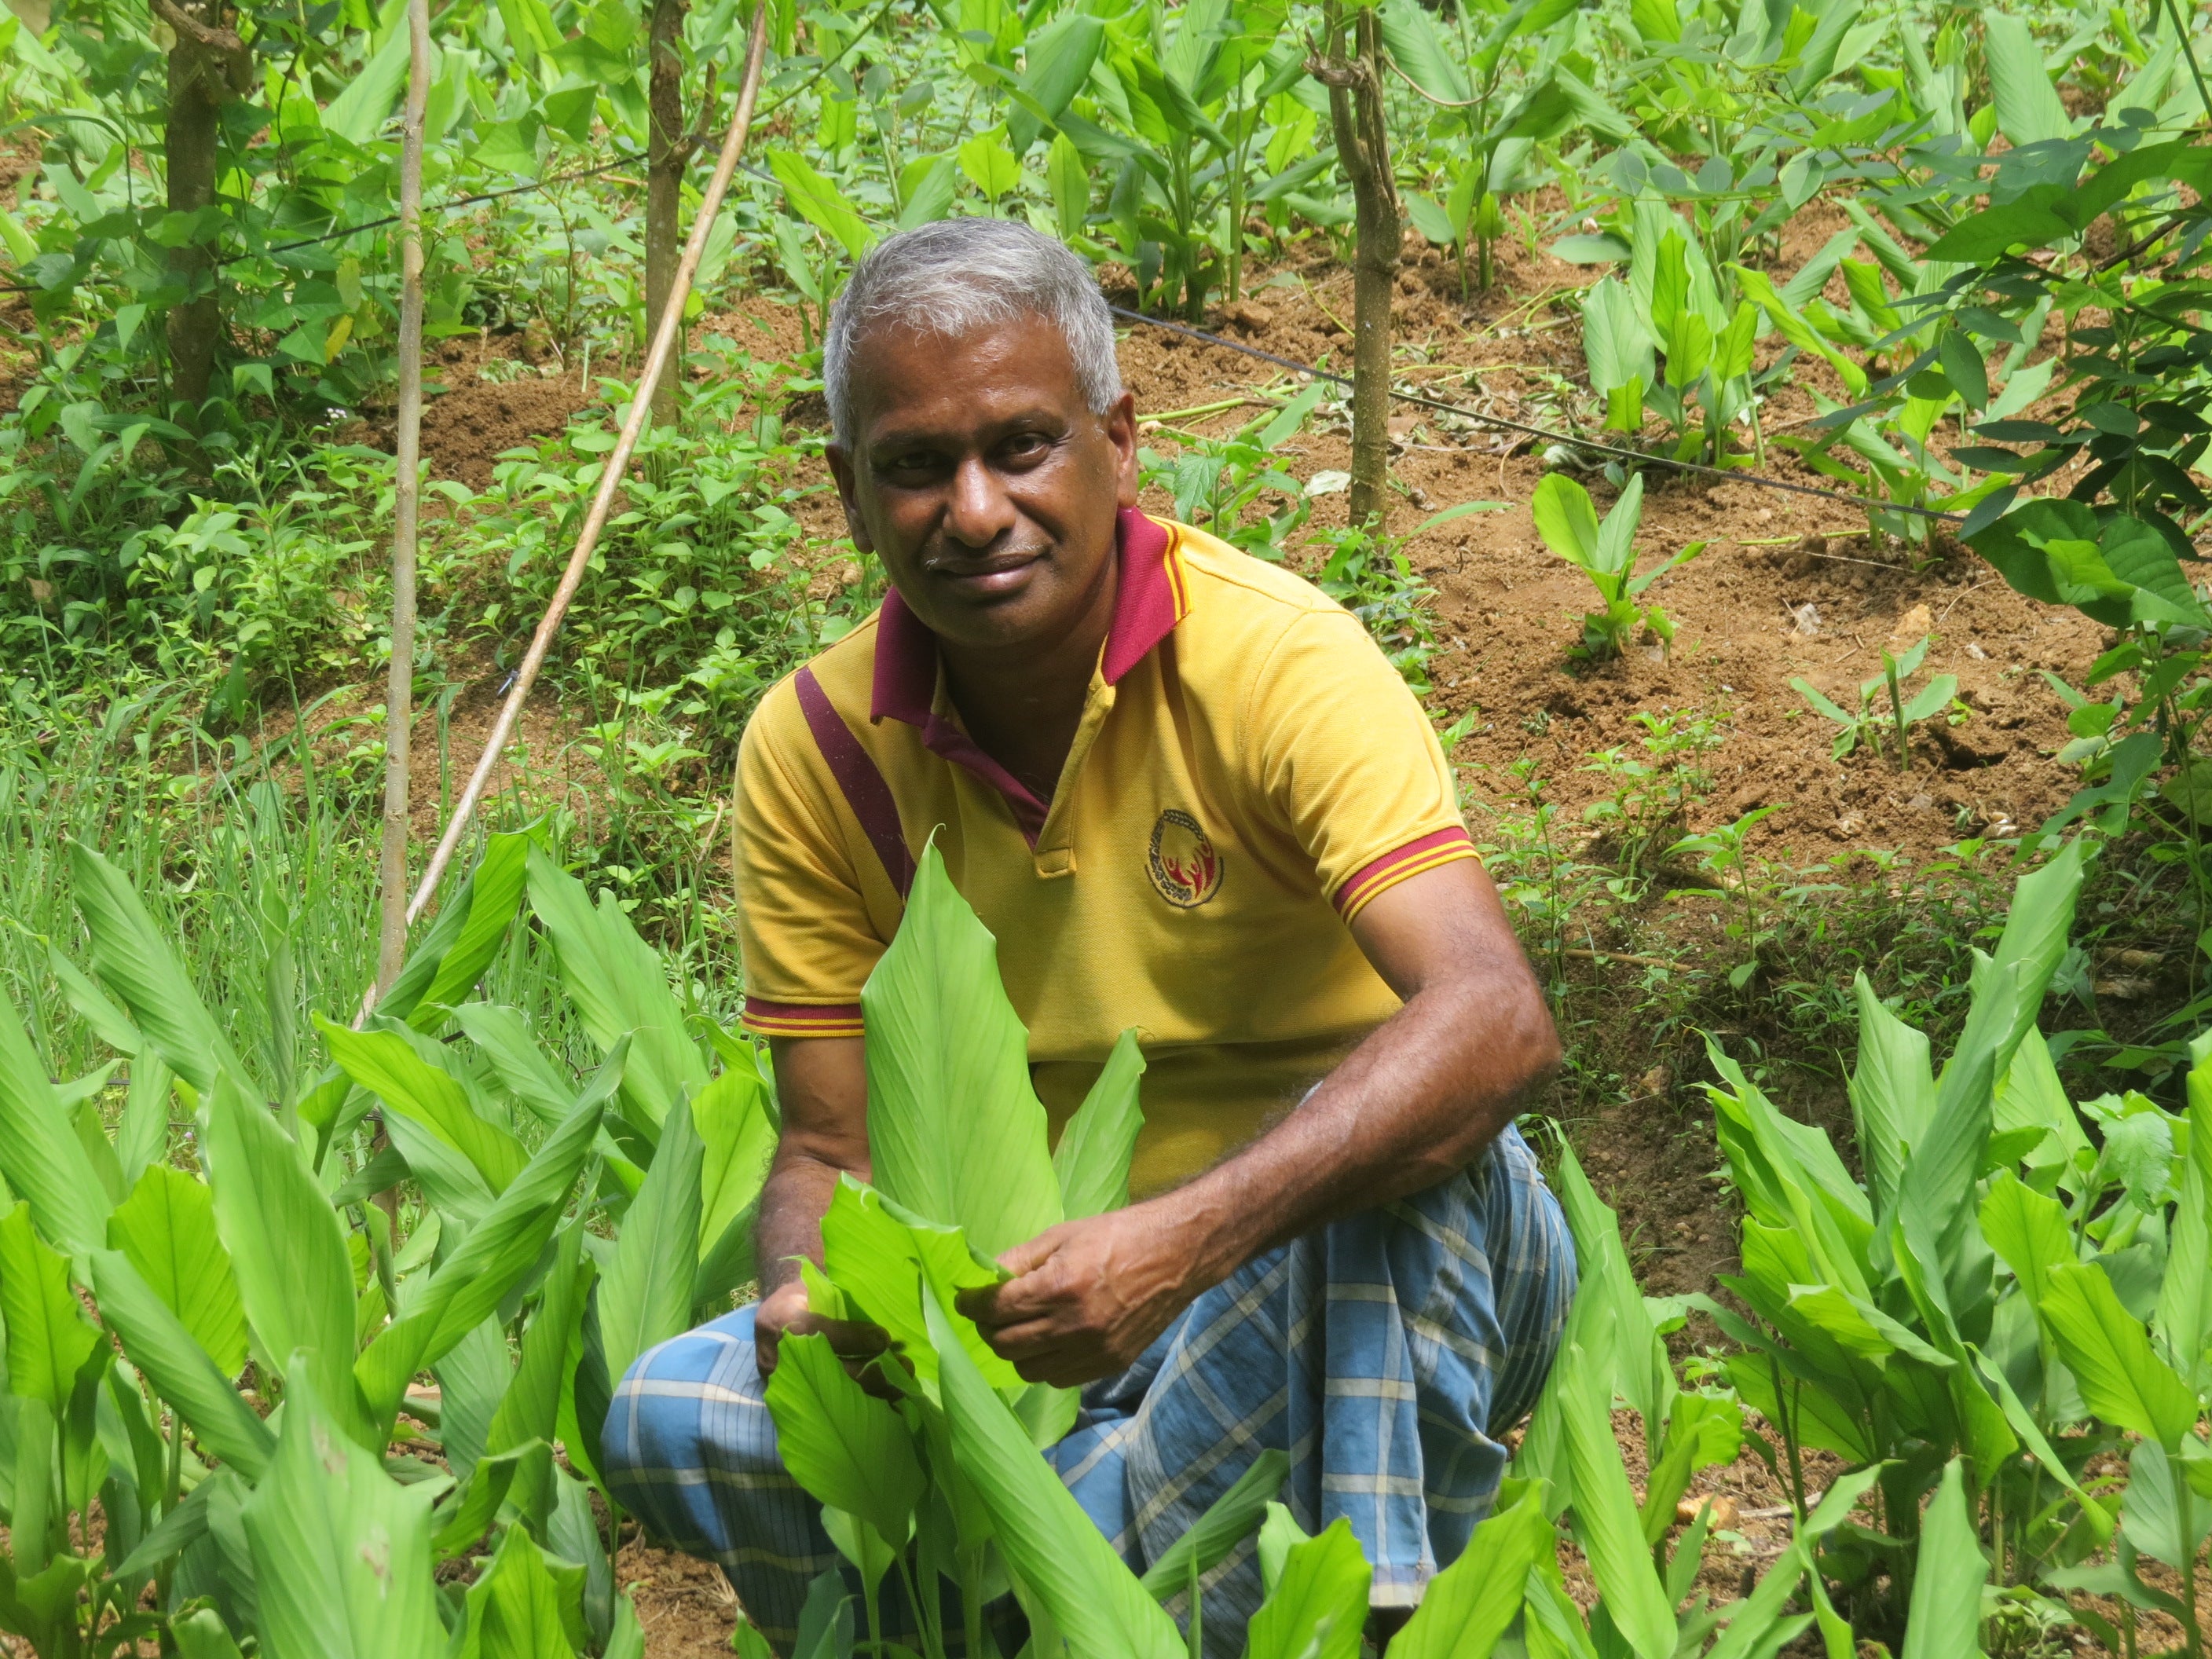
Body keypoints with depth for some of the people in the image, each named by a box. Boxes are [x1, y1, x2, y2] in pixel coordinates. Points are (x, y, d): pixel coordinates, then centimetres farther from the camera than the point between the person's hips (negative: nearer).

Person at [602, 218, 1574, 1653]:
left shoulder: (1273, 658, -18)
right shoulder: (815, 751, -5)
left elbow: (1497, 1025, -32)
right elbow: (829, 1152, 0)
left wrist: (1185, 1242, -45)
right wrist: (819, 1296, -25)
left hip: (1351, 1283, -4)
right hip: (1062, 1309, 4)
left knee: (1415, 1169, -37)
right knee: (671, 1418, -18)